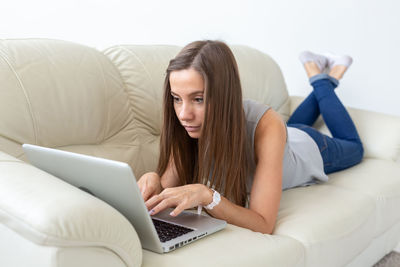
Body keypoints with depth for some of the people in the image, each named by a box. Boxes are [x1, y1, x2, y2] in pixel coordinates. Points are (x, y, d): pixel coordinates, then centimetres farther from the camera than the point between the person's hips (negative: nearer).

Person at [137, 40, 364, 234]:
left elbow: (264, 225, -53)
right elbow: (169, 184, -31)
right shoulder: (192, 123, -37)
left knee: (353, 148, 33)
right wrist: (154, 181, -53)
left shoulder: (267, 126, -50)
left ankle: (325, 82, 40)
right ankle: (316, 73, 50)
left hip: (308, 149, -3)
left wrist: (206, 195, -67)